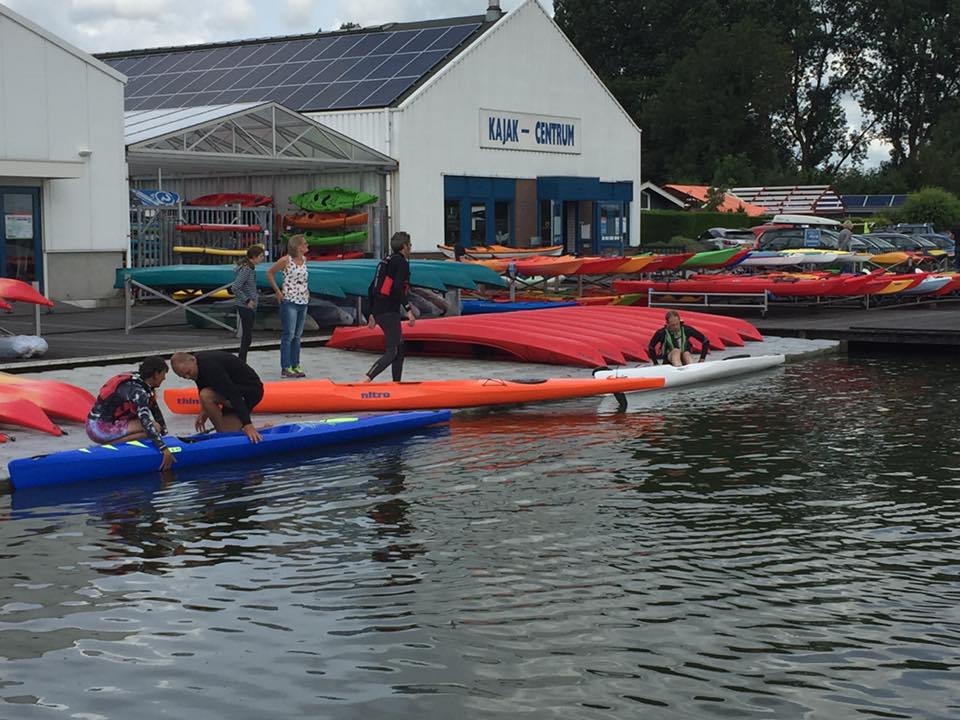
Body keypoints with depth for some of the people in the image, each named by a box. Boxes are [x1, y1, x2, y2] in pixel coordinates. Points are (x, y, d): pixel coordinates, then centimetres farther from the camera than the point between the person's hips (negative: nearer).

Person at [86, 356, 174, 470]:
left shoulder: (139, 381, 8)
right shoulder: (138, 391, -19)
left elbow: (155, 409, 14)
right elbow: (146, 421, -28)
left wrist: (164, 434, 13)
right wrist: (164, 449, -31)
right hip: (100, 429, -10)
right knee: (153, 427, -18)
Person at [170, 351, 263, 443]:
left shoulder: (210, 366, -30)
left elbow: (233, 393, -36)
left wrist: (247, 424, -41)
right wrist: (204, 411, 3)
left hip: (250, 391, -10)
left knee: (206, 396, -27)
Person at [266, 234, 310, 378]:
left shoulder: (304, 260, 9)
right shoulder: (286, 260, -10)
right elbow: (270, 273, -3)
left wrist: (306, 290, 8)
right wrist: (278, 291, -6)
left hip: (303, 301, 7)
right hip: (289, 301, -7)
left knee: (297, 335, 11)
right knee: (288, 335, -6)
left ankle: (295, 365, 16)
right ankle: (285, 367, -2)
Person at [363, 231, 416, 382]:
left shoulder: (385, 262, 19)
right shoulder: (401, 262, -7)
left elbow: (372, 289, 19)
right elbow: (398, 288, -20)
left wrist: (372, 314, 23)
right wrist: (409, 310, -18)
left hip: (378, 311, 10)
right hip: (389, 312, -10)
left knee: (400, 348, 16)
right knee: (392, 352, -13)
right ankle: (366, 380, -26)